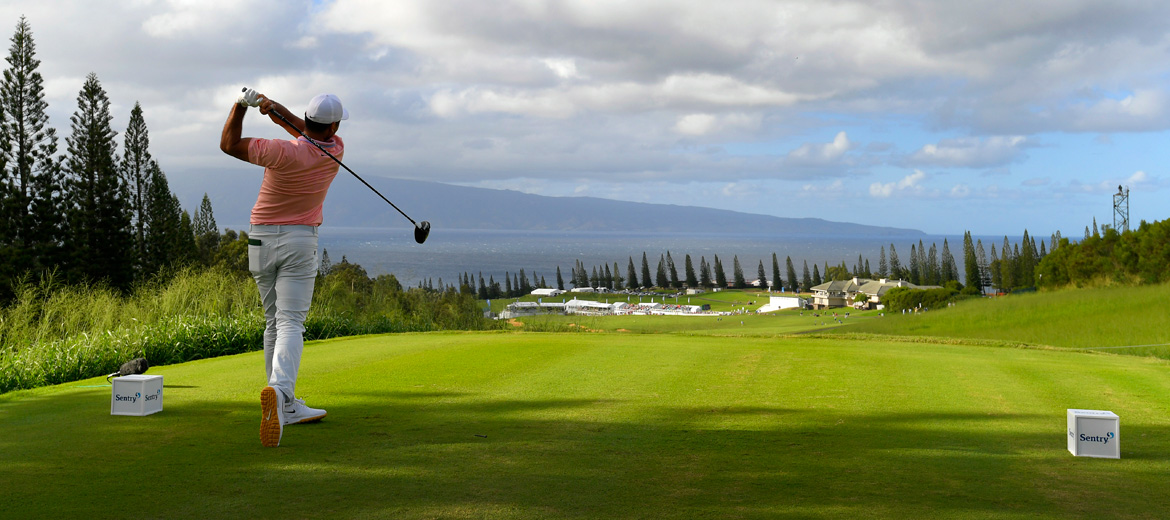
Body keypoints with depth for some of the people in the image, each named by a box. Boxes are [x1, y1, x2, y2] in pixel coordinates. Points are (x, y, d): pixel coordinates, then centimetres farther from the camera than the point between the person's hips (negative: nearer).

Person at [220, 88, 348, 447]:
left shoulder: (287, 152, -16)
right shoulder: (336, 150, -5)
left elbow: (229, 144, -8)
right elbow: (304, 129, 9)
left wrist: (242, 104, -6)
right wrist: (274, 107, -7)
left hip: (261, 240, 0)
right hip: (299, 241, 0)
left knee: (274, 322, 12)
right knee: (290, 323, -9)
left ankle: (286, 407, 16)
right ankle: (279, 389, -36)